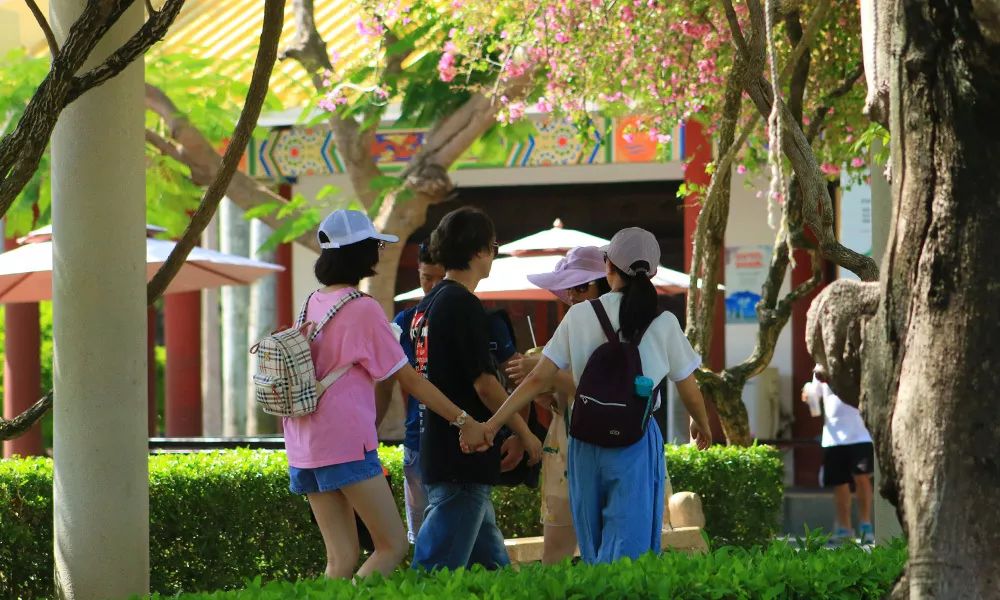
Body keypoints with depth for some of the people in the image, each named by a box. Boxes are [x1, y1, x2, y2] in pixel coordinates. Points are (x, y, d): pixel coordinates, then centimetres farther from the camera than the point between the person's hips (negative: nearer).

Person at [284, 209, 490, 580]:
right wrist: (464, 421, -7)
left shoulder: (313, 303, 11)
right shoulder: (362, 309, -10)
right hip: (347, 444, -8)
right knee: (393, 546, -3)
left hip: (305, 447, 8)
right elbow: (409, 379, -9)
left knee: (341, 558, 7)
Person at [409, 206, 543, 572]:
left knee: (491, 565, 13)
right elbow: (484, 384, -16)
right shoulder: (463, 305, -13)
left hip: (437, 454, 10)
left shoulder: (426, 305, 15)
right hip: (463, 462, -10)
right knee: (439, 569, -9)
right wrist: (525, 435, -6)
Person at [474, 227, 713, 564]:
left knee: (594, 552, 15)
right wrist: (702, 426, 28)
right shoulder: (663, 324, -3)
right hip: (636, 444, -3)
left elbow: (538, 379, -2)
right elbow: (689, 391, 8)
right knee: (628, 553, -4)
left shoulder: (579, 316, 0)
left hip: (586, 444, 3)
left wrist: (492, 424, 3)